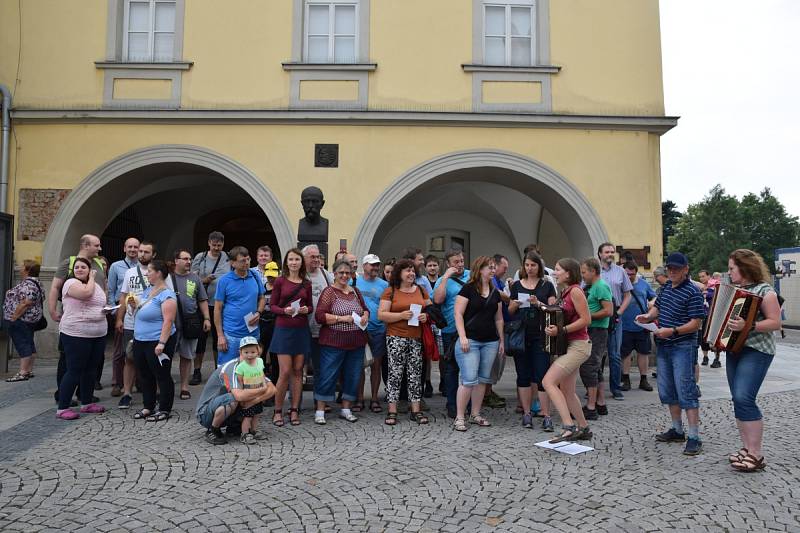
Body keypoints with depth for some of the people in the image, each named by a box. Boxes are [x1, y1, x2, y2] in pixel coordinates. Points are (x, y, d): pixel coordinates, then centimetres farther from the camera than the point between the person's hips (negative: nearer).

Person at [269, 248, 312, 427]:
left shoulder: (306, 283, 7)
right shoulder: (280, 281, 0)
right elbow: (272, 306, 0)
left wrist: (306, 310, -9)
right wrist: (284, 310, -19)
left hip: (301, 330, 3)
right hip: (283, 329, -3)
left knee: (298, 371, 7)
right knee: (285, 372, -6)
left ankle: (294, 410, 16)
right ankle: (278, 411, 10)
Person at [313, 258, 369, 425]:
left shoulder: (355, 291, 12)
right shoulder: (329, 292, -5)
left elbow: (365, 309, 22)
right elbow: (320, 316, -14)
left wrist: (365, 317, -1)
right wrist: (343, 318, -19)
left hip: (356, 343, 6)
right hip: (333, 342, -6)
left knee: (352, 376, 11)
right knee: (327, 376, 0)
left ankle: (346, 409, 24)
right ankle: (320, 411, 12)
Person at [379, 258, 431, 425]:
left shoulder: (420, 290, 14)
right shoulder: (390, 291, 0)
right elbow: (381, 314, -6)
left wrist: (426, 316, -4)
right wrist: (401, 315, -17)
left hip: (417, 338, 4)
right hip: (396, 338, -4)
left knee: (415, 373, 6)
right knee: (395, 373, -3)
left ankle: (416, 410, 14)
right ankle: (392, 411, 5)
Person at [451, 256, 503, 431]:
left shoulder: (495, 293, 14)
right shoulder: (468, 289, -4)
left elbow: (498, 319, 19)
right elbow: (458, 314, -9)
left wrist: (501, 340, 16)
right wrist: (462, 336, -16)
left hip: (490, 342, 6)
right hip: (470, 340, -6)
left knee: (483, 379, 9)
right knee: (469, 380, -10)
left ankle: (475, 415, 21)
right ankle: (459, 417, 0)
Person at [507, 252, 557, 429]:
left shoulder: (547, 285, 6)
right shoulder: (517, 285, 11)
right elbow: (510, 312, 13)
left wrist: (538, 303, -16)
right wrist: (514, 305, -8)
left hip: (540, 336, -2)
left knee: (542, 375, -7)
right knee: (523, 375, 6)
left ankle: (546, 415, -1)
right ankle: (526, 413, 16)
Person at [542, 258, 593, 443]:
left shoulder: (575, 291, -13)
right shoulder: (564, 292, 14)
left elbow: (586, 319, -18)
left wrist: (561, 330, -20)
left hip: (578, 345, -10)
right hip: (568, 346, 10)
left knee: (548, 381, -18)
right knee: (566, 391, 14)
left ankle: (569, 427, -18)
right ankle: (583, 428, 26)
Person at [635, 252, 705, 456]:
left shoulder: (692, 292, -12)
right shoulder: (667, 287, 12)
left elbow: (695, 323, -16)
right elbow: (657, 306, 24)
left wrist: (672, 331, -26)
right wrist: (648, 316, 3)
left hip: (682, 347, -8)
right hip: (663, 346, 8)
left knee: (686, 392, -7)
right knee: (667, 391, 14)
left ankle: (694, 438, -1)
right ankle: (677, 430, 27)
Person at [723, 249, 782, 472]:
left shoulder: (764, 290, -10)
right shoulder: (735, 290, 13)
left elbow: (776, 323, -16)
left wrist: (748, 326, -28)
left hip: (756, 352, -8)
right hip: (734, 349, 8)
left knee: (744, 398, -16)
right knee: (739, 400, 8)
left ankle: (756, 455, -8)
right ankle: (746, 448, 16)